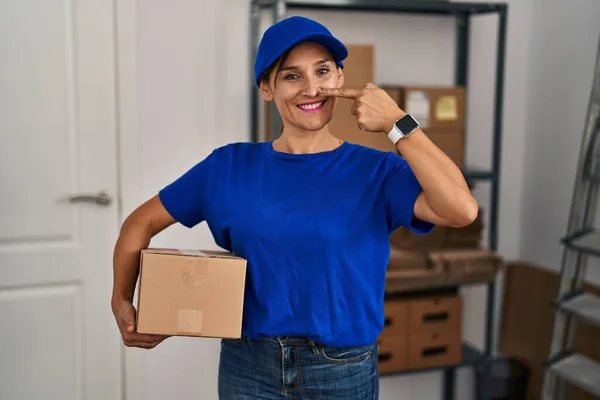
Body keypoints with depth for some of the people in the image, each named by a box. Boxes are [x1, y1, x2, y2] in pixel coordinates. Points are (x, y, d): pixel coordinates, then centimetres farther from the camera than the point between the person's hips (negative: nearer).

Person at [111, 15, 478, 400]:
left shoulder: (376, 171, -8)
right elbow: (142, 221, 6)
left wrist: (397, 123, -23)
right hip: (247, 368, 1)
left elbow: (461, 210, -24)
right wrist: (122, 302, -7)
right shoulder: (229, 166, -2)